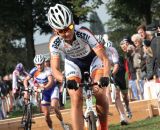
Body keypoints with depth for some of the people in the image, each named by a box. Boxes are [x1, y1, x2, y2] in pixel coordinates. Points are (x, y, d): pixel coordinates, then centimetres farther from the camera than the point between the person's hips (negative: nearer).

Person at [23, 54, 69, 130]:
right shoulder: (34, 71, -12)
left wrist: (44, 87, -59)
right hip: (44, 92, 5)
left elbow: (51, 82, -41)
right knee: (46, 114, 0)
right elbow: (26, 80, -7)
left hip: (52, 89, -5)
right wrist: (26, 89, -25)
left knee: (54, 106, -29)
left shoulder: (47, 71, -25)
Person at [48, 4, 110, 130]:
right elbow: (55, 68, -30)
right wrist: (64, 80, -52)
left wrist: (105, 76, -55)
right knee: (76, 100, -14)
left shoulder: (84, 33, -38)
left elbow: (105, 58, -37)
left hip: (92, 59, -2)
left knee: (100, 94, -21)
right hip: (73, 63, 2)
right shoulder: (55, 42, -30)